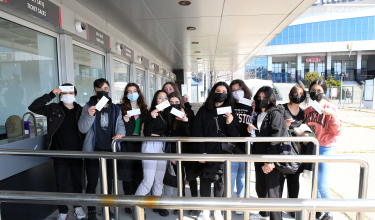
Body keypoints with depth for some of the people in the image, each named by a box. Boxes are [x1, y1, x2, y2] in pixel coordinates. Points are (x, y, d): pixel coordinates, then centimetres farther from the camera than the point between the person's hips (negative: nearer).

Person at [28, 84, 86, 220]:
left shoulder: (80, 110, 2)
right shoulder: (54, 109, 0)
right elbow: (33, 107, -11)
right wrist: (51, 95, -17)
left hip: (77, 153, 1)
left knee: (78, 182, 14)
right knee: (61, 184, 10)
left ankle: (78, 207, 35)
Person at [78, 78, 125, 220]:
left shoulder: (115, 108, 7)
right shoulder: (88, 107, -2)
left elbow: (120, 125, 8)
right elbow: (82, 128, -9)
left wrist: (119, 133, -13)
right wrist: (89, 115, -26)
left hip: (110, 150, 3)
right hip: (93, 150, -3)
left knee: (109, 180, 16)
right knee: (92, 182, 7)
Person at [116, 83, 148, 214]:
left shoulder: (144, 109, 11)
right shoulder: (122, 108, 1)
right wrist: (124, 121, -16)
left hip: (139, 144, 3)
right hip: (126, 144, -2)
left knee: (138, 172, 5)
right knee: (127, 173, 3)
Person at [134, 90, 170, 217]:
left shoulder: (166, 115, 9)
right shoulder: (151, 114, -8)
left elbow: (167, 132, 11)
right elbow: (147, 133, -16)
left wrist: (156, 135, -5)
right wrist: (152, 118, -24)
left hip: (162, 147, 6)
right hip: (150, 146, -6)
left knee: (159, 179, 13)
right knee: (148, 180, -7)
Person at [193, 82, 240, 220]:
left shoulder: (230, 112, 6)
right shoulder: (203, 110, 2)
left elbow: (235, 134, 2)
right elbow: (197, 131, -5)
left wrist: (230, 124, -18)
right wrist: (201, 152, -13)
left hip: (223, 153, 1)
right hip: (207, 153, -1)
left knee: (220, 182, 9)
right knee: (205, 180, 7)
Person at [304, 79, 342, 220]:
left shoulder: (330, 108, -7)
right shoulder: (308, 110, 8)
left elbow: (337, 132, -12)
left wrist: (333, 115, -23)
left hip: (326, 149, -5)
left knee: (323, 185, -6)